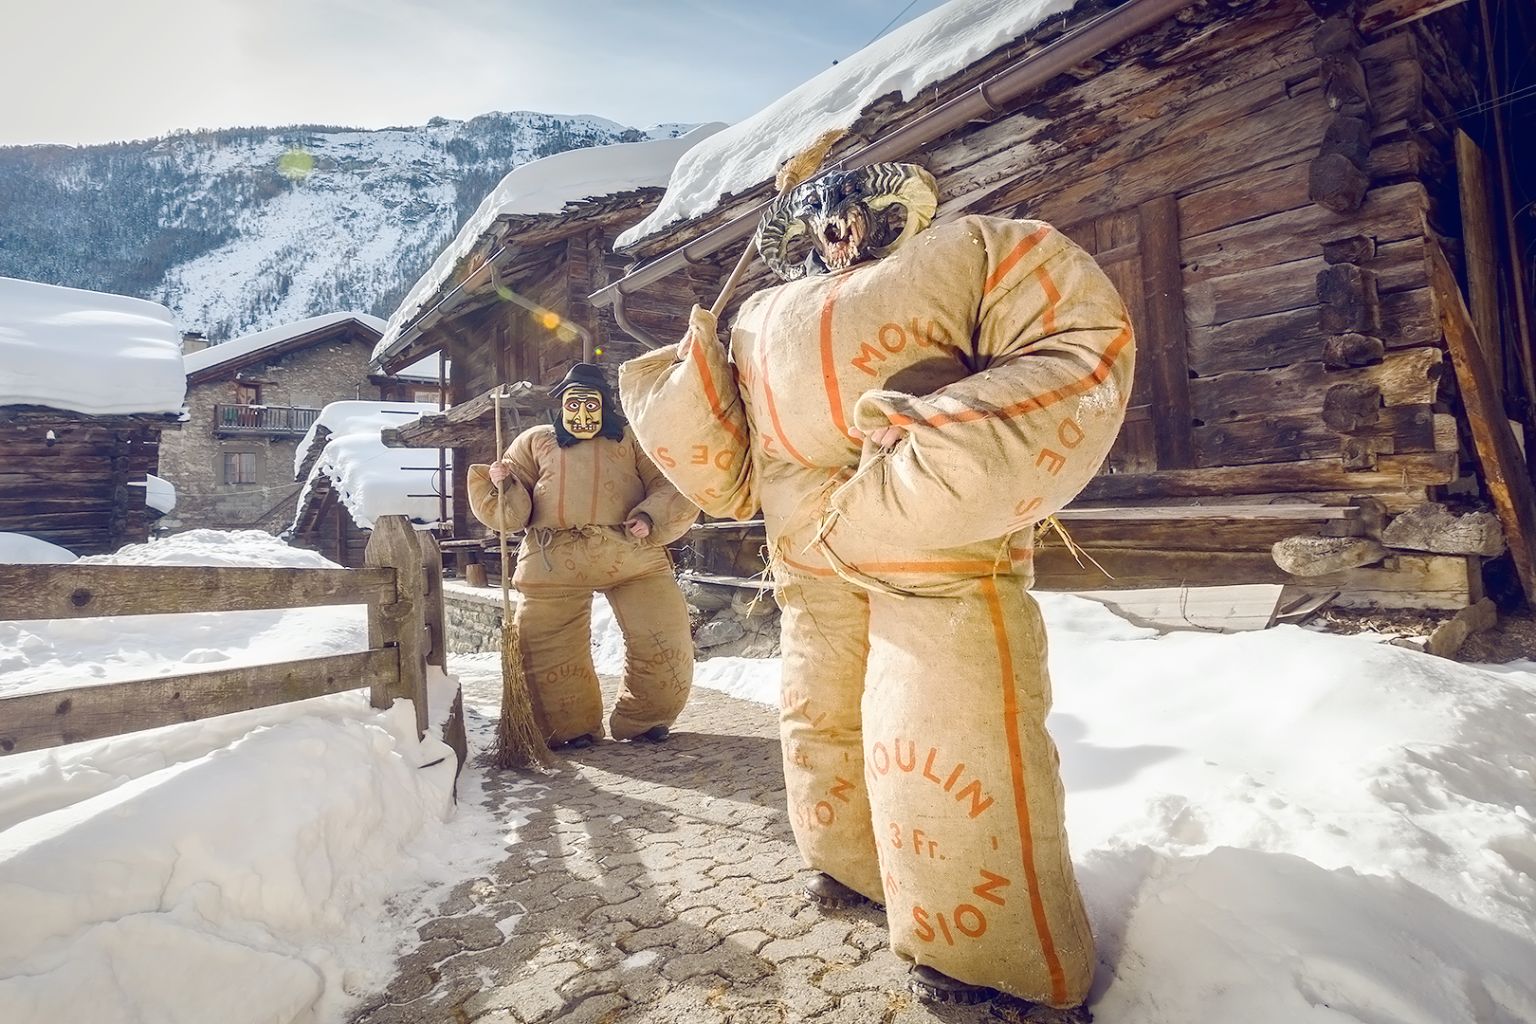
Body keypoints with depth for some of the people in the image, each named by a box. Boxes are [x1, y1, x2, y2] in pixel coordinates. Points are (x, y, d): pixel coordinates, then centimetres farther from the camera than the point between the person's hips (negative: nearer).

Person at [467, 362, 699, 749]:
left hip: (631, 555, 0)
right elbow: (510, 512, 15)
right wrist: (503, 485, -7)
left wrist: (651, 518, -10)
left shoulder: (631, 439, 20)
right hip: (553, 561, 0)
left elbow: (672, 485, 9)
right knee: (547, 652, 1)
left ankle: (641, 720, 21)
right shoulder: (534, 441, 21)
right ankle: (571, 728, 24)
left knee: (665, 644, -2)